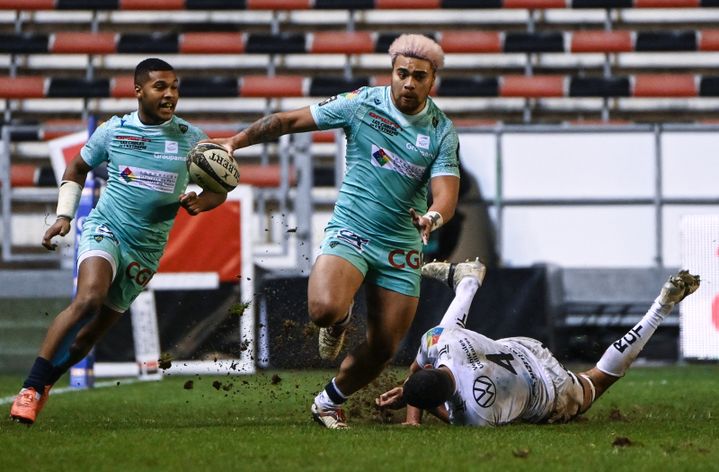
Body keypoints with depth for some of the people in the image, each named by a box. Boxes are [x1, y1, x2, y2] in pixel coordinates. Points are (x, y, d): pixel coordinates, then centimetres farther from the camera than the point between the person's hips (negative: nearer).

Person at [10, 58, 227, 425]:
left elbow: (219, 189, 8)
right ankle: (31, 388, -28)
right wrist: (63, 216, 7)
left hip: (146, 249, 3)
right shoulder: (113, 130, 0)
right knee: (88, 299, -30)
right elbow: (77, 168, 17)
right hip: (104, 228, -3)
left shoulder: (191, 138, 0)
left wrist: (200, 202, -15)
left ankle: (44, 382, 29)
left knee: (92, 333, 5)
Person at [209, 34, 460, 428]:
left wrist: (433, 217, -35)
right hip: (350, 231, -2)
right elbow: (289, 121, 3)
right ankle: (339, 321, 8)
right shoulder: (361, 104, -6)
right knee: (324, 308, -31)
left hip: (401, 247, 2)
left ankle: (330, 401, 30)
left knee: (383, 348, 3)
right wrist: (235, 142, -1)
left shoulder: (442, 132, -2)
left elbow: (446, 193, -11)